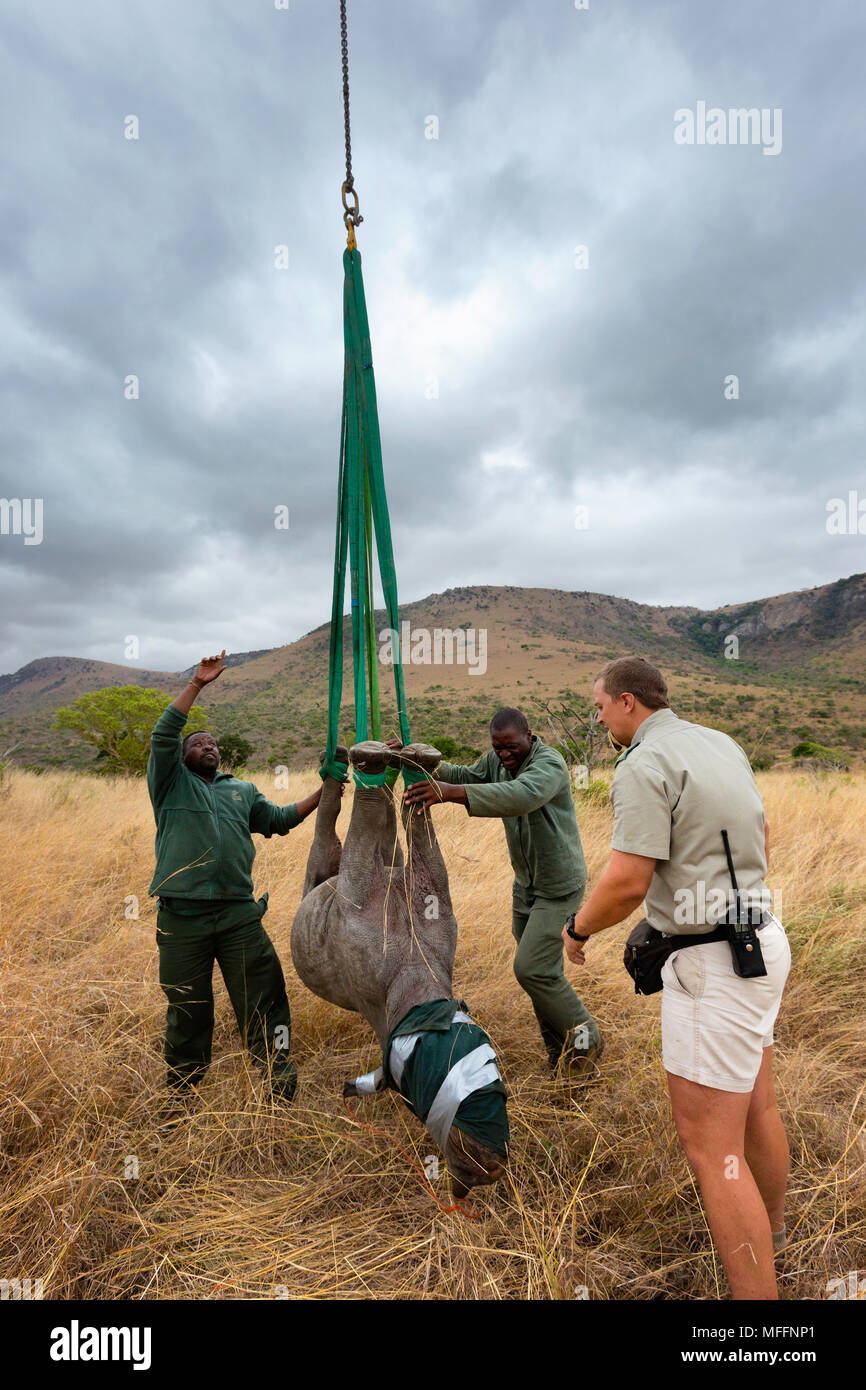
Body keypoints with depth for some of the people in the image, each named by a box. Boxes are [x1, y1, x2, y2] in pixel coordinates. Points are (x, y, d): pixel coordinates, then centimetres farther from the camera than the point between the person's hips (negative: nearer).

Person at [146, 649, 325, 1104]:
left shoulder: (242, 791, 22)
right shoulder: (171, 785, 9)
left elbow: (279, 819, 25)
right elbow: (163, 736, -4)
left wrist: (322, 794, 15)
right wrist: (197, 684, -7)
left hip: (239, 915, 3)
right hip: (182, 918, -2)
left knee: (263, 997, 0)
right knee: (187, 1007, 9)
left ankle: (279, 1073, 14)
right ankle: (181, 1087, 29)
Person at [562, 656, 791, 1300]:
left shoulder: (645, 765, -20)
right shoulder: (723, 745, 8)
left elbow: (627, 883, -24)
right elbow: (762, 839, 17)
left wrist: (578, 928, -5)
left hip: (713, 964, -10)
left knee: (710, 1141, 0)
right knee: (755, 1099, 28)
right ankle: (769, 1221, 51)